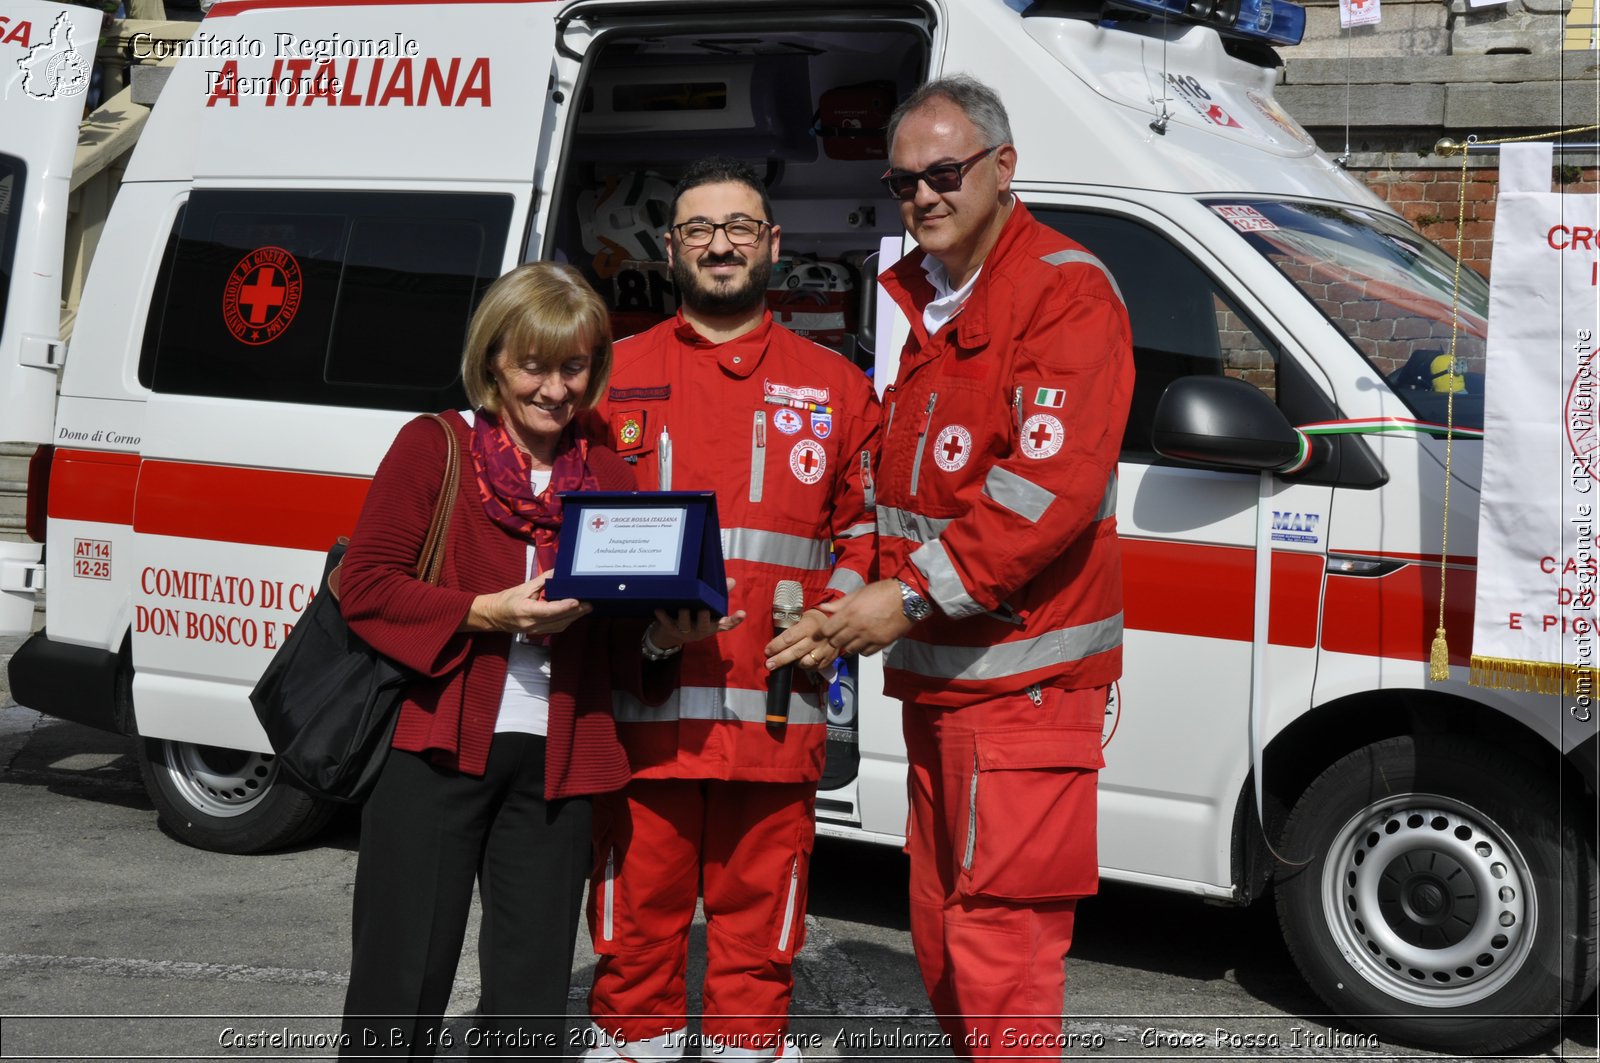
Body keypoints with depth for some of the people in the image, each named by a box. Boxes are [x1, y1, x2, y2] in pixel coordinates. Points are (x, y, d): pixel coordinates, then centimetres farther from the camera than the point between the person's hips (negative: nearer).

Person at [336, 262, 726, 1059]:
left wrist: (662, 634, -6)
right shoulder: (432, 446, 3)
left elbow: (619, 631, 16)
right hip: (434, 748, -3)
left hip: (556, 761, 4)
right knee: (401, 988, 1)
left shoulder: (609, 478, 14)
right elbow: (364, 585, -4)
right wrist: (487, 613, -15)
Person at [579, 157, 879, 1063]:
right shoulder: (616, 375, 11)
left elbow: (869, 524, 14)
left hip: (776, 713, 1)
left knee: (760, 923, 8)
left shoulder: (835, 386, 12)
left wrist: (835, 617, -2)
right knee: (637, 924, 6)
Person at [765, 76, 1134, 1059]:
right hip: (932, 675, 9)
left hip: (1023, 681, -9)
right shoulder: (906, 300, 16)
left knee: (1000, 947, -8)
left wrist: (915, 594, -20)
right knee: (943, 937, 16)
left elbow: (1052, 486, -21)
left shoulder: (1065, 293, -11)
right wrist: (864, 602, 9)